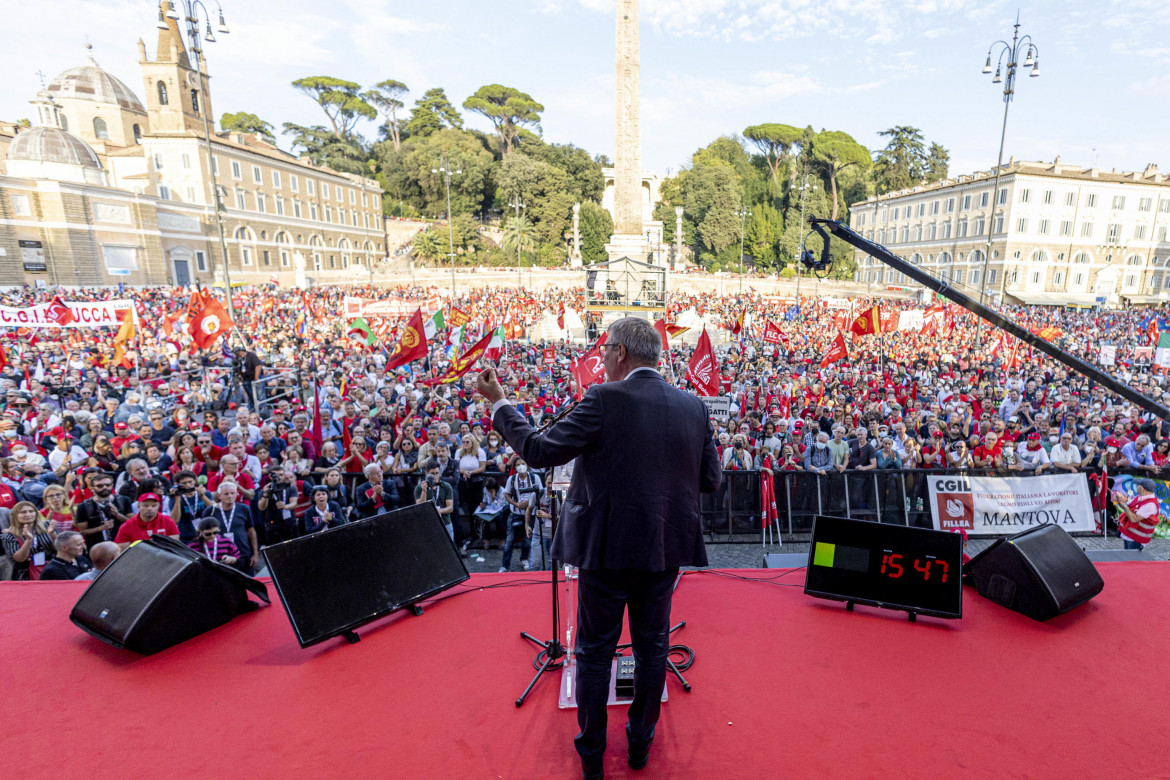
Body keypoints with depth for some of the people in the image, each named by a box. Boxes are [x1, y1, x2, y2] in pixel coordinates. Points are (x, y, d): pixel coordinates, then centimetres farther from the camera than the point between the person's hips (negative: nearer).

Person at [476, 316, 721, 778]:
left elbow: (541, 451, -16)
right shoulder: (693, 406, -2)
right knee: (652, 646, 21)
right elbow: (710, 481, 3)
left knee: (595, 652, 15)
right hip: (666, 548, 5)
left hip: (608, 546, -4)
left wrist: (499, 403, -5)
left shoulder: (605, 399, -17)